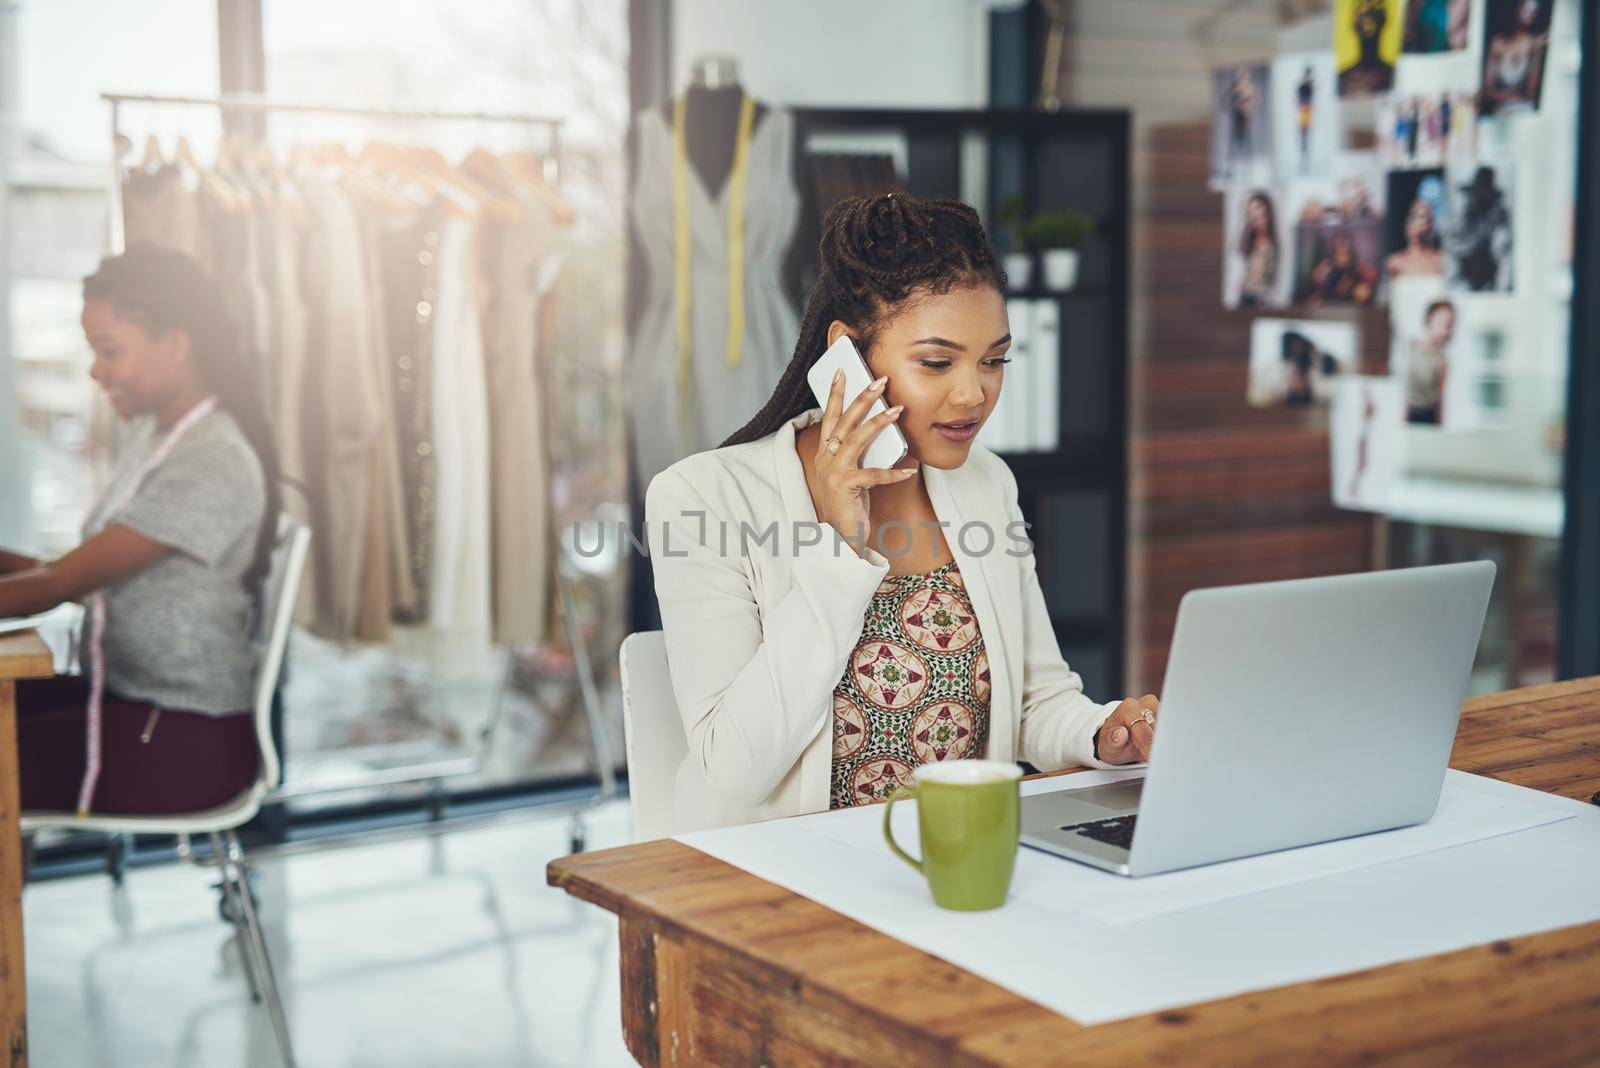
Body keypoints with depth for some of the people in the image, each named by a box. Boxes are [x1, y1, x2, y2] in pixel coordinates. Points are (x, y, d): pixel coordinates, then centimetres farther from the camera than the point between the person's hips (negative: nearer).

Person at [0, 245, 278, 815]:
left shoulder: (211, 466, -19)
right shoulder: (154, 433, 10)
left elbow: (56, 586, -20)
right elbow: (88, 574, 9)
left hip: (179, 743, -9)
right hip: (125, 700, 9)